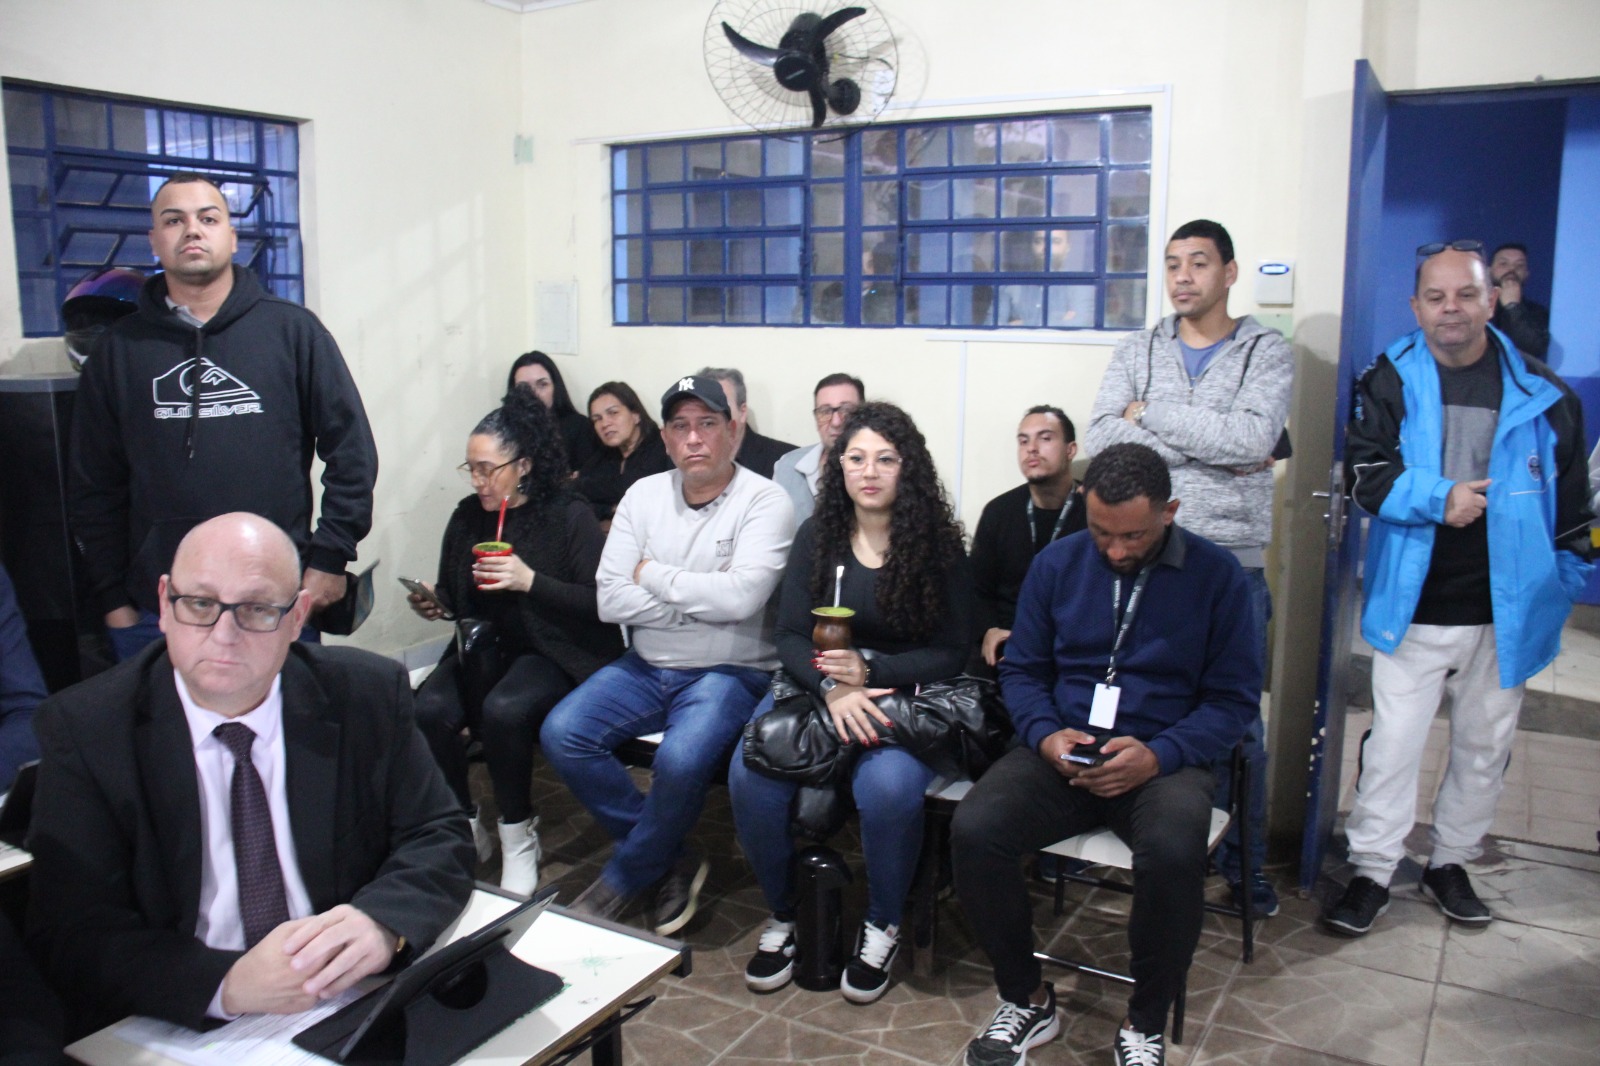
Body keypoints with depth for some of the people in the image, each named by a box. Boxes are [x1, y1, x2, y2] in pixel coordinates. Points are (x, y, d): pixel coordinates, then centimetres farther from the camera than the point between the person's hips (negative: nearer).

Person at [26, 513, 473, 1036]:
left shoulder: (368, 696, -2)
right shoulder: (83, 729, -5)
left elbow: (440, 837, 0)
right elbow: (72, 934, -9)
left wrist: (383, 923, -22)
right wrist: (228, 984, -26)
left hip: (356, 1017, 2)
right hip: (177, 1033, -1)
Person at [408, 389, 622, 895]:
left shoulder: (570, 516, -5)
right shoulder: (467, 516, 11)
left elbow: (599, 604, -11)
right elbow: (453, 597, 21)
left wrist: (530, 581, -21)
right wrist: (432, 603, -2)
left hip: (551, 653, -5)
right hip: (481, 646, 5)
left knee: (503, 710, -35)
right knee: (428, 711, -26)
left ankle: (518, 835, -9)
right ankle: (464, 827, -1)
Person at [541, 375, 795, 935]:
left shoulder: (764, 501, -7)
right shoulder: (644, 494, 6)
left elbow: (740, 596, -23)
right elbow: (609, 599, -3)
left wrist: (653, 575, -10)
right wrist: (702, 604, -12)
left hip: (728, 673, -5)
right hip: (645, 667, 5)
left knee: (680, 759, -31)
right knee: (561, 734, -15)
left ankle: (626, 876, 0)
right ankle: (671, 861, 0)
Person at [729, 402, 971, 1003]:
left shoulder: (939, 547, -2)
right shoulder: (817, 537, 6)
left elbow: (950, 655, -2)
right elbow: (790, 637, 1)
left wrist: (870, 670, -18)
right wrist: (832, 688, -20)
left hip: (905, 694, -2)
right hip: (816, 685, 3)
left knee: (889, 787, -34)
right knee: (750, 774, -26)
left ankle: (882, 927, -3)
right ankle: (783, 915, 1)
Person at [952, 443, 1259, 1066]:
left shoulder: (1216, 575, -1)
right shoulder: (1056, 563, 7)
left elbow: (1233, 697, 1)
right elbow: (1021, 670, 12)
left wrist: (1158, 755, -16)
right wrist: (1045, 735, -9)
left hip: (1163, 760, -2)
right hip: (1062, 753, 2)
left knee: (1173, 850, -36)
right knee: (973, 830, -25)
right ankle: (1026, 1001, 0)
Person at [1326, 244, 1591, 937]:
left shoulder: (1540, 393, 2)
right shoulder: (1390, 382, -2)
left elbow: (1570, 497, 9)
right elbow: (1366, 475, -8)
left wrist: (1566, 583, 9)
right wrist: (1438, 499, -20)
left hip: (1506, 611, 3)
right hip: (1412, 607, -2)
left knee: (1485, 744, 13)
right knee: (1393, 742, 1)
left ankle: (1450, 863, 30)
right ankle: (1372, 872, 13)